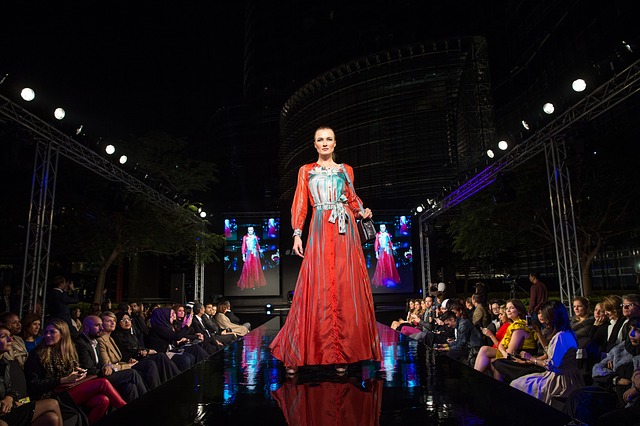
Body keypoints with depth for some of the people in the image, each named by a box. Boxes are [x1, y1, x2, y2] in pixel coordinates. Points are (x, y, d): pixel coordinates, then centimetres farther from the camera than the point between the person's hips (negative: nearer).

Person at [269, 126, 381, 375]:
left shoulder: (345, 170, 20)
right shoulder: (306, 171, 16)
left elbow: (352, 199, 20)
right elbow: (299, 204, 7)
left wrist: (362, 213, -1)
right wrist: (297, 234, -4)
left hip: (345, 230, 2)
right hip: (320, 231, -2)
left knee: (347, 289, -4)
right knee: (317, 289, -8)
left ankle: (342, 353, 4)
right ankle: (293, 354, 1)